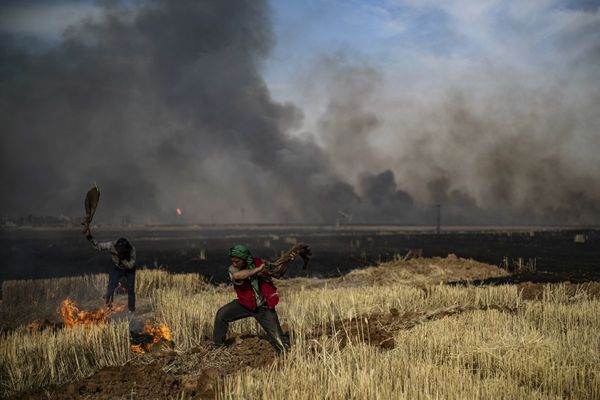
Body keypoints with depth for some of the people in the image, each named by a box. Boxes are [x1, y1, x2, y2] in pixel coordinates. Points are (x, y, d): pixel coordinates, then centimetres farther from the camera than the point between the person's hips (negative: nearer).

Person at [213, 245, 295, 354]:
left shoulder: (257, 262, -15)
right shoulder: (233, 269, -18)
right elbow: (237, 275, -43)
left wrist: (288, 260, -21)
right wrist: (257, 269, -45)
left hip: (263, 307, -1)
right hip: (244, 304, 2)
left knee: (277, 337, -4)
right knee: (221, 315, -8)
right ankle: (218, 346, 10)